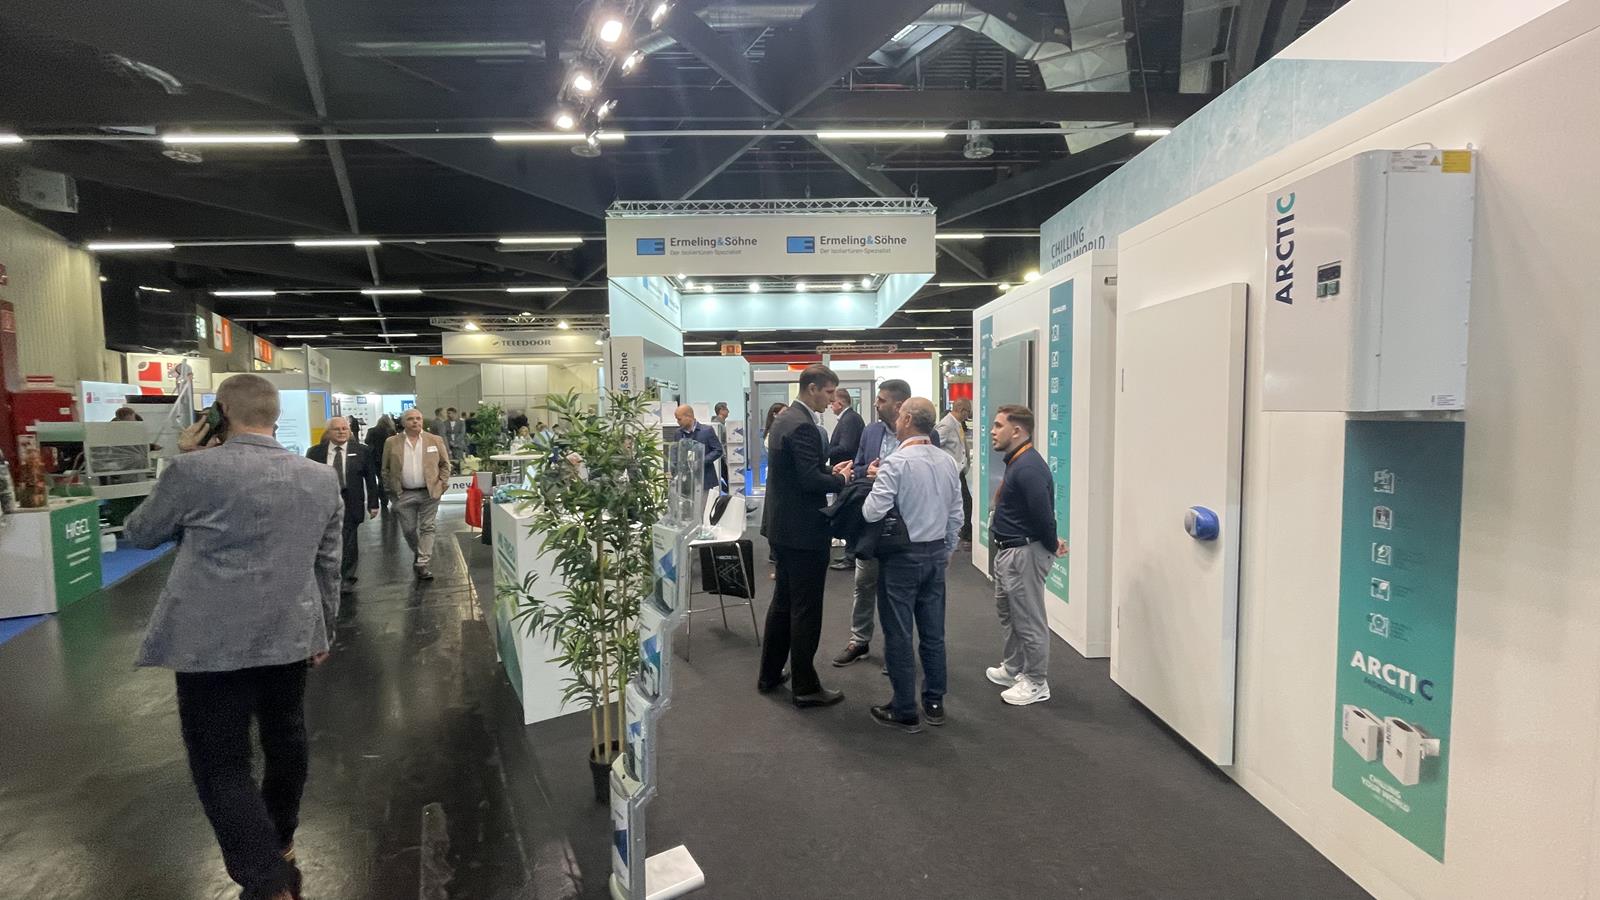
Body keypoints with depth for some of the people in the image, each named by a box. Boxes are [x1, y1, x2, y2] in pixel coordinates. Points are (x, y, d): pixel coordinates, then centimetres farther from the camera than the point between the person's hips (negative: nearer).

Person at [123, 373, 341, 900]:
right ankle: (280, 846, 40)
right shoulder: (321, 478, -1)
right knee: (285, 741, 20)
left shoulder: (194, 469, -15)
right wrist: (324, 632, 18)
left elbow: (138, 534, 4)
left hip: (214, 642, -5)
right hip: (291, 635, 5)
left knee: (221, 764, 4)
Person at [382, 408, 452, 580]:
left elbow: (445, 464, 7)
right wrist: (390, 490, 3)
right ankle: (418, 553, 34)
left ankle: (422, 563, 2)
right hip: (404, 494, 1)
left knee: (427, 528, -1)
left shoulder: (435, 440, 2)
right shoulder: (391, 443, 2)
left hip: (430, 492, -1)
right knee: (408, 530, 9)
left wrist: (442, 484, -2)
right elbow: (386, 469, 7)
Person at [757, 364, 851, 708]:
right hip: (803, 529, -10)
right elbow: (811, 480, -25)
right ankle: (806, 687, 13)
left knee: (783, 600, 20)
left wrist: (830, 470, 7)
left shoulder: (784, 418, 11)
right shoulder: (802, 426, -20)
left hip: (782, 526, 10)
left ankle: (769, 674, 31)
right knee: (806, 610, 1)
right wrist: (842, 478, -9)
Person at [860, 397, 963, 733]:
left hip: (901, 557, -6)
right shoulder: (948, 462, 3)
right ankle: (934, 704, 26)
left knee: (899, 635, 4)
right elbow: (956, 514, 9)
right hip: (936, 554, 7)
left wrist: (873, 482, -3)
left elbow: (872, 513, -22)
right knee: (933, 632, 15)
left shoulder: (895, 463, -17)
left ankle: (905, 711, 13)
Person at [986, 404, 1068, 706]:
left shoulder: (1028, 467, -24)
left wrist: (1051, 546, -9)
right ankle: (1014, 668, 38)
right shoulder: (1016, 462, 10)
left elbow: (1043, 512, -25)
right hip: (1007, 551, 11)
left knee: (1029, 621, 2)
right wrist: (1050, 541, 11)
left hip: (1024, 554, -11)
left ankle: (1037, 683, 16)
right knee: (1006, 612, 22)